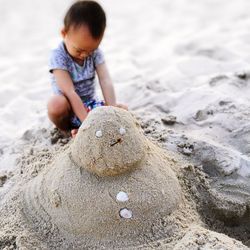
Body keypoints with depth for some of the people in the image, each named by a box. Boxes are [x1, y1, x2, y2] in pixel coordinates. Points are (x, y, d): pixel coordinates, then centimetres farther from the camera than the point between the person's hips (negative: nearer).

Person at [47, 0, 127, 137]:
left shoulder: (96, 52, -7)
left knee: (122, 109, -15)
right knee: (56, 104, -37)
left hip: (90, 104, 5)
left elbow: (105, 81, -17)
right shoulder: (58, 56, -21)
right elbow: (70, 93, -29)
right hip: (70, 108, -4)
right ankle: (66, 130, -6)